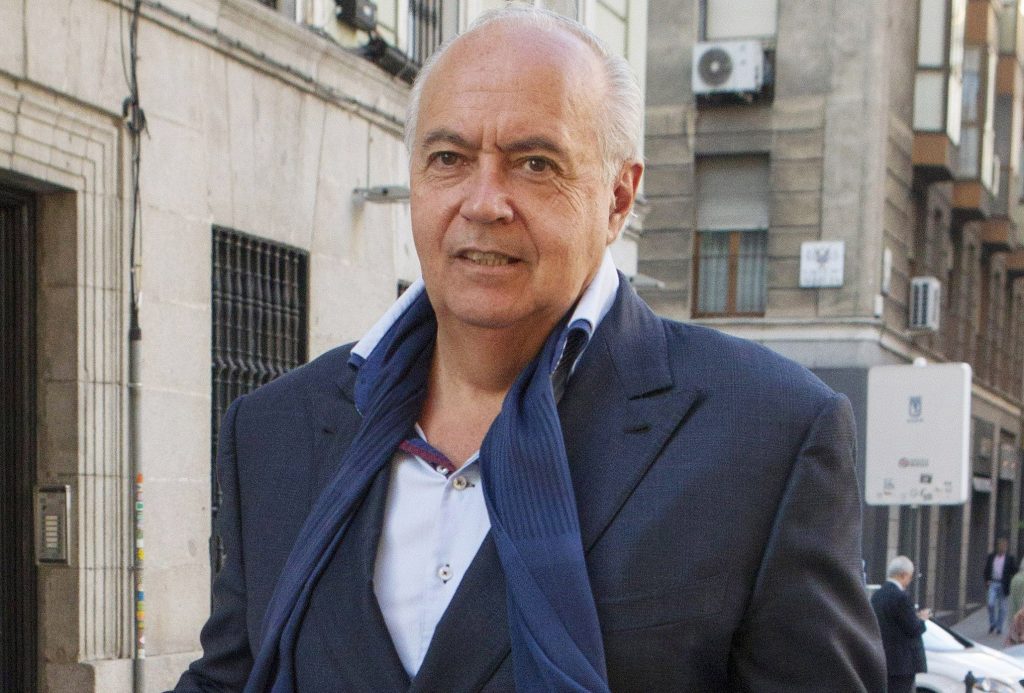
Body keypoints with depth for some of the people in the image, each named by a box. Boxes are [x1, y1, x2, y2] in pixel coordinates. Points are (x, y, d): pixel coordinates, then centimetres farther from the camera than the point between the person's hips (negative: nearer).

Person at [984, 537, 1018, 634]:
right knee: (990, 604, -13)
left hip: (1003, 585, -1)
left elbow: (1015, 572, 2)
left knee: (1002, 607, 4)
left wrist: (1009, 584, -7)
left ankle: (999, 627, 13)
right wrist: (987, 580, 2)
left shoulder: (1010, 558, 0)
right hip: (993, 584, 1)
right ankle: (992, 623, 5)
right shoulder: (991, 557, 8)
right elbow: (986, 570, 14)